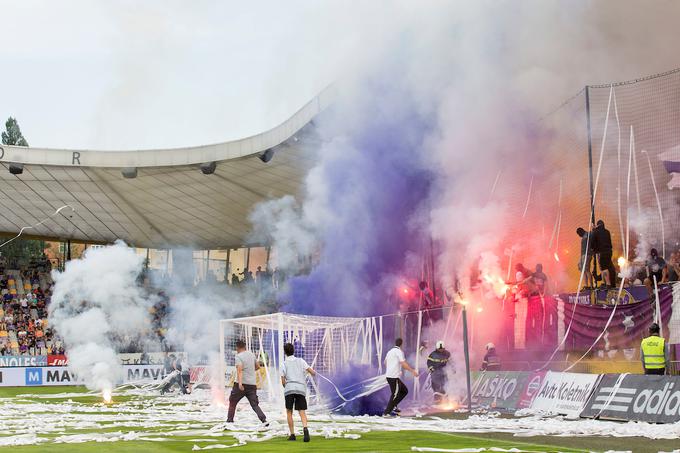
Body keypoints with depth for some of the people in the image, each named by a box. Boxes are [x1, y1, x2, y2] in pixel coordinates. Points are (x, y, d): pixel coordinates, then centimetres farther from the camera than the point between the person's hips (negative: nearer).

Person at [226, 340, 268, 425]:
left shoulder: (239, 357, -7)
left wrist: (240, 383, -32)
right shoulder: (251, 354, 12)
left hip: (242, 384, -5)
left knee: (232, 402, 13)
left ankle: (229, 420, 14)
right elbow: (257, 366, 25)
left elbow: (239, 370, -21)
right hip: (252, 384, 5)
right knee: (254, 404, 1)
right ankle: (264, 420, -16)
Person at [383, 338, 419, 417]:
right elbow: (404, 364, -20)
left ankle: (393, 406, 10)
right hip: (394, 377, -9)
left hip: (389, 375, 9)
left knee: (404, 391, 15)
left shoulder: (390, 351, 16)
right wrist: (413, 371, -16)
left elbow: (385, 362, 32)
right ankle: (387, 412, -4)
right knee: (395, 394, -3)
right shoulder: (399, 351, -10)